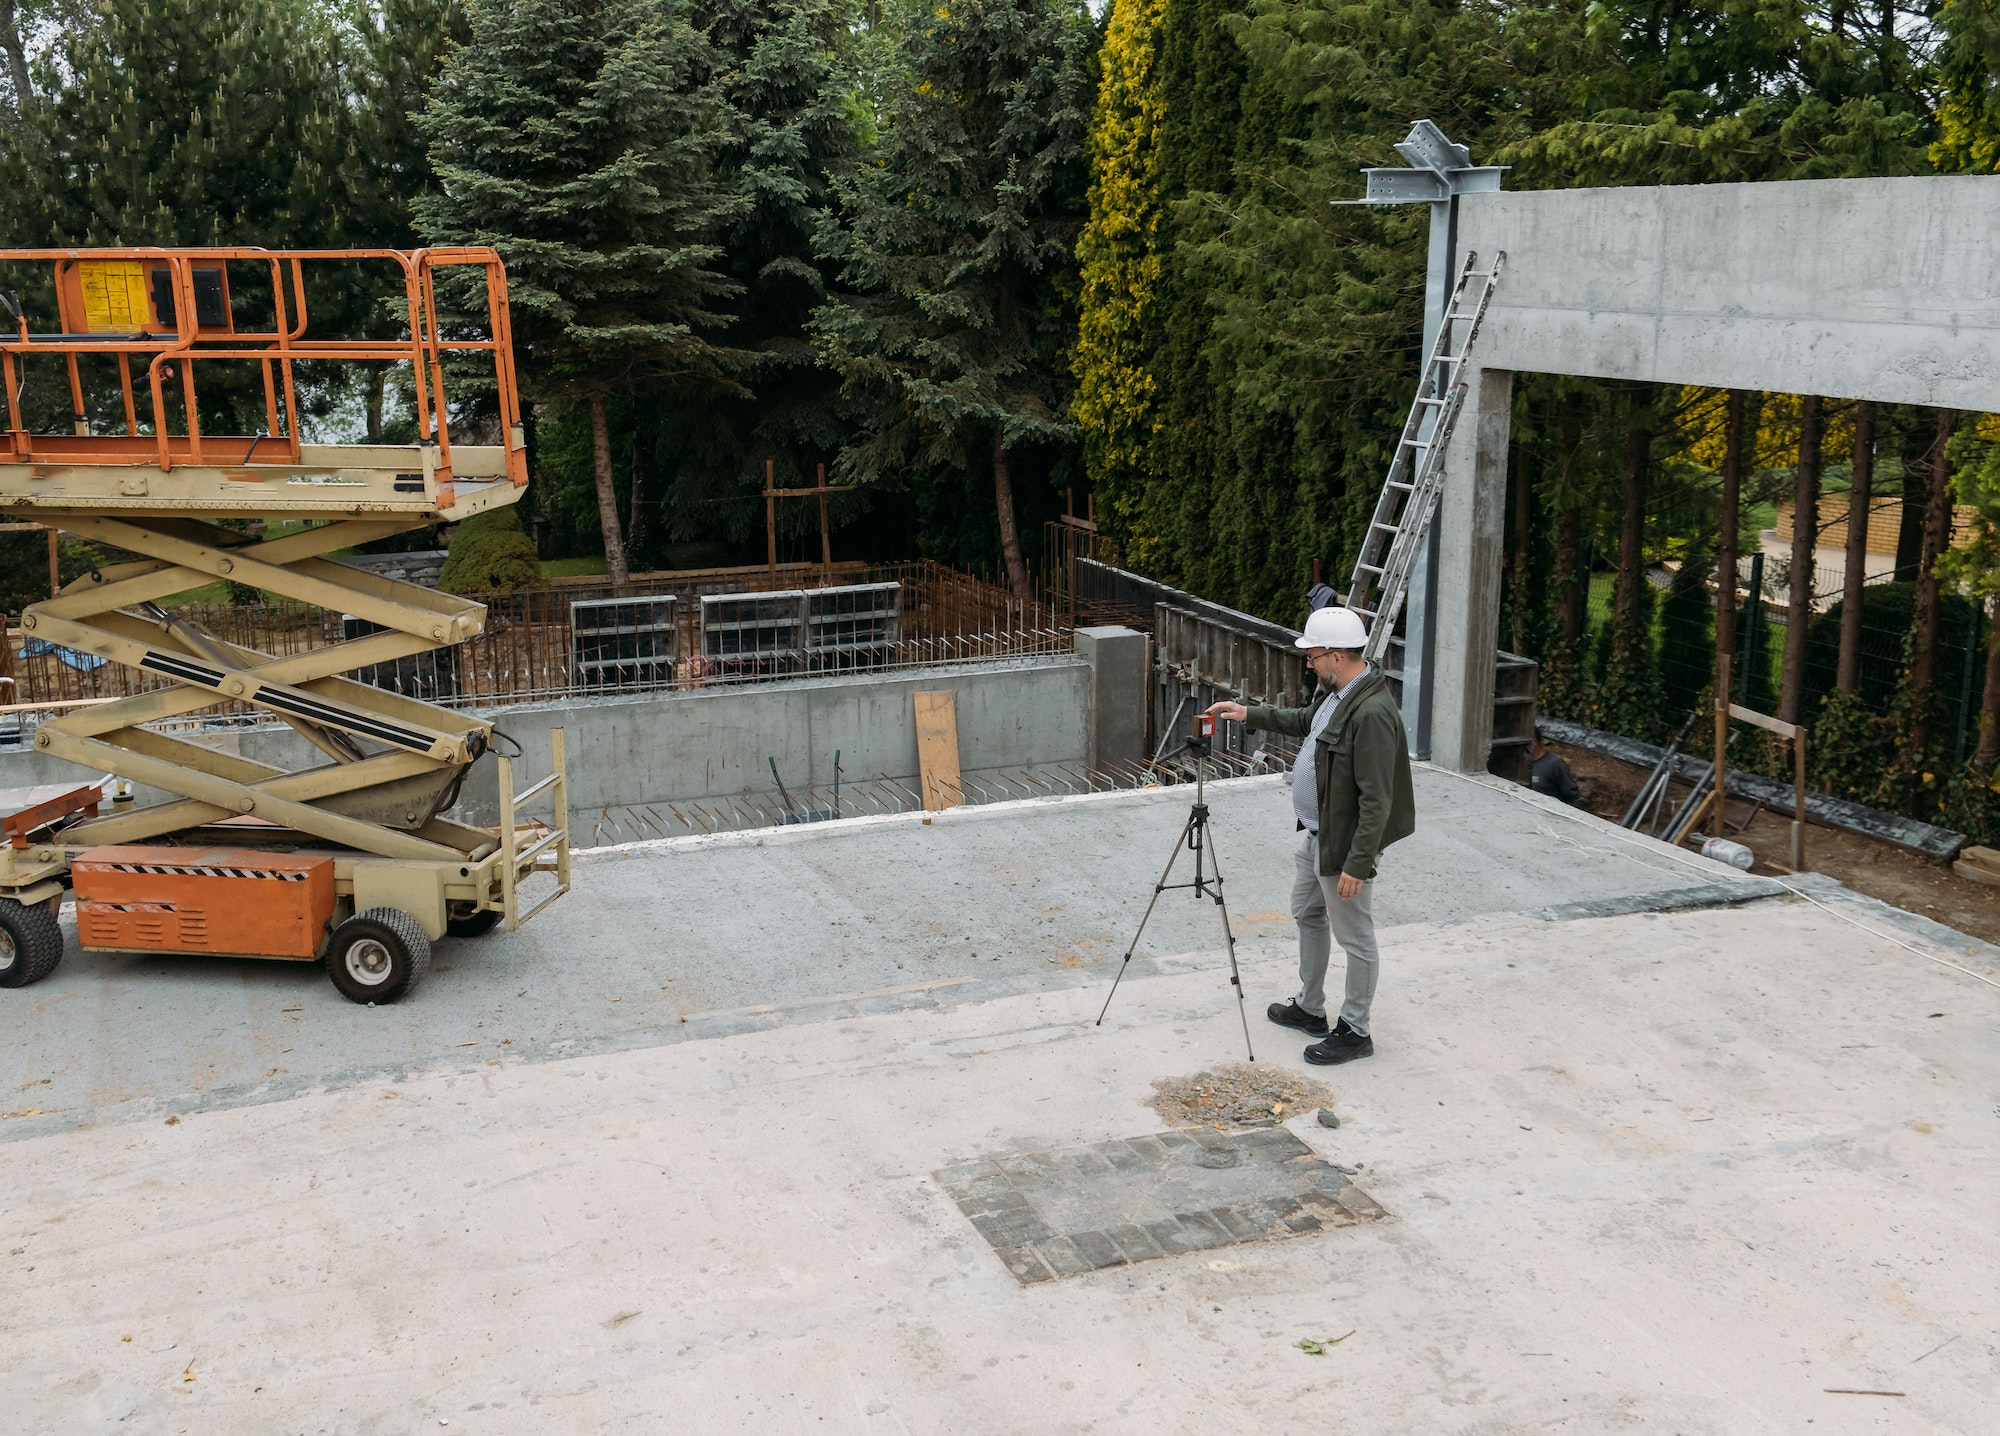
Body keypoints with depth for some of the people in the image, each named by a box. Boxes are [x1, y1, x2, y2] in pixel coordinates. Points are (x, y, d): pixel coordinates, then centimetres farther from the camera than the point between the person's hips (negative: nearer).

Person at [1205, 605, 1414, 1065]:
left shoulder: (1372, 713, -28)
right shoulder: (1335, 693, 3)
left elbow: (1376, 800, -28)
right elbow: (1305, 721, 27)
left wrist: (1357, 864, -27)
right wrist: (1250, 713, 20)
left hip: (1344, 846, -11)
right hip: (1314, 835, 11)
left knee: (1355, 938, 4)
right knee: (1307, 915, 24)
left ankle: (1355, 1031, 18)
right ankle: (1310, 1008, 40)